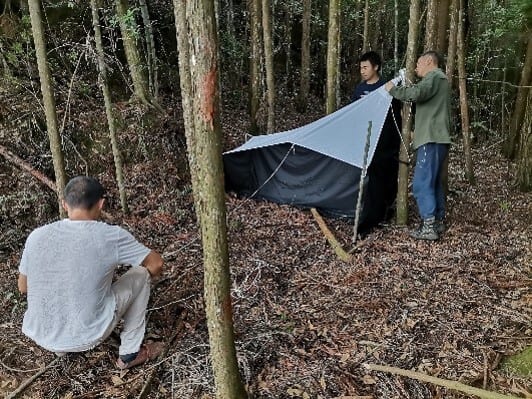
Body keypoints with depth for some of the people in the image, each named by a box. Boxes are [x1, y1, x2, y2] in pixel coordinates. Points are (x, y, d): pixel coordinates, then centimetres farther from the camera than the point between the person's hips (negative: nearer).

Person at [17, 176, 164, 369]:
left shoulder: (36, 236, -6)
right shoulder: (110, 235, -17)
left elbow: (23, 287, 8)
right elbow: (156, 264, -4)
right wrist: (142, 280, 18)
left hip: (41, 336, 5)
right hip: (87, 335, -4)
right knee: (141, 273, 12)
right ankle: (129, 353, 19)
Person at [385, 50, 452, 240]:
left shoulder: (434, 76, -5)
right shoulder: (438, 78, 27)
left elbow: (417, 93, -23)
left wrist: (393, 89, -11)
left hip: (431, 139, -11)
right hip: (438, 139, 11)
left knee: (422, 183, -12)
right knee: (434, 182, 15)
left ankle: (428, 227, -12)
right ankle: (438, 222, 21)